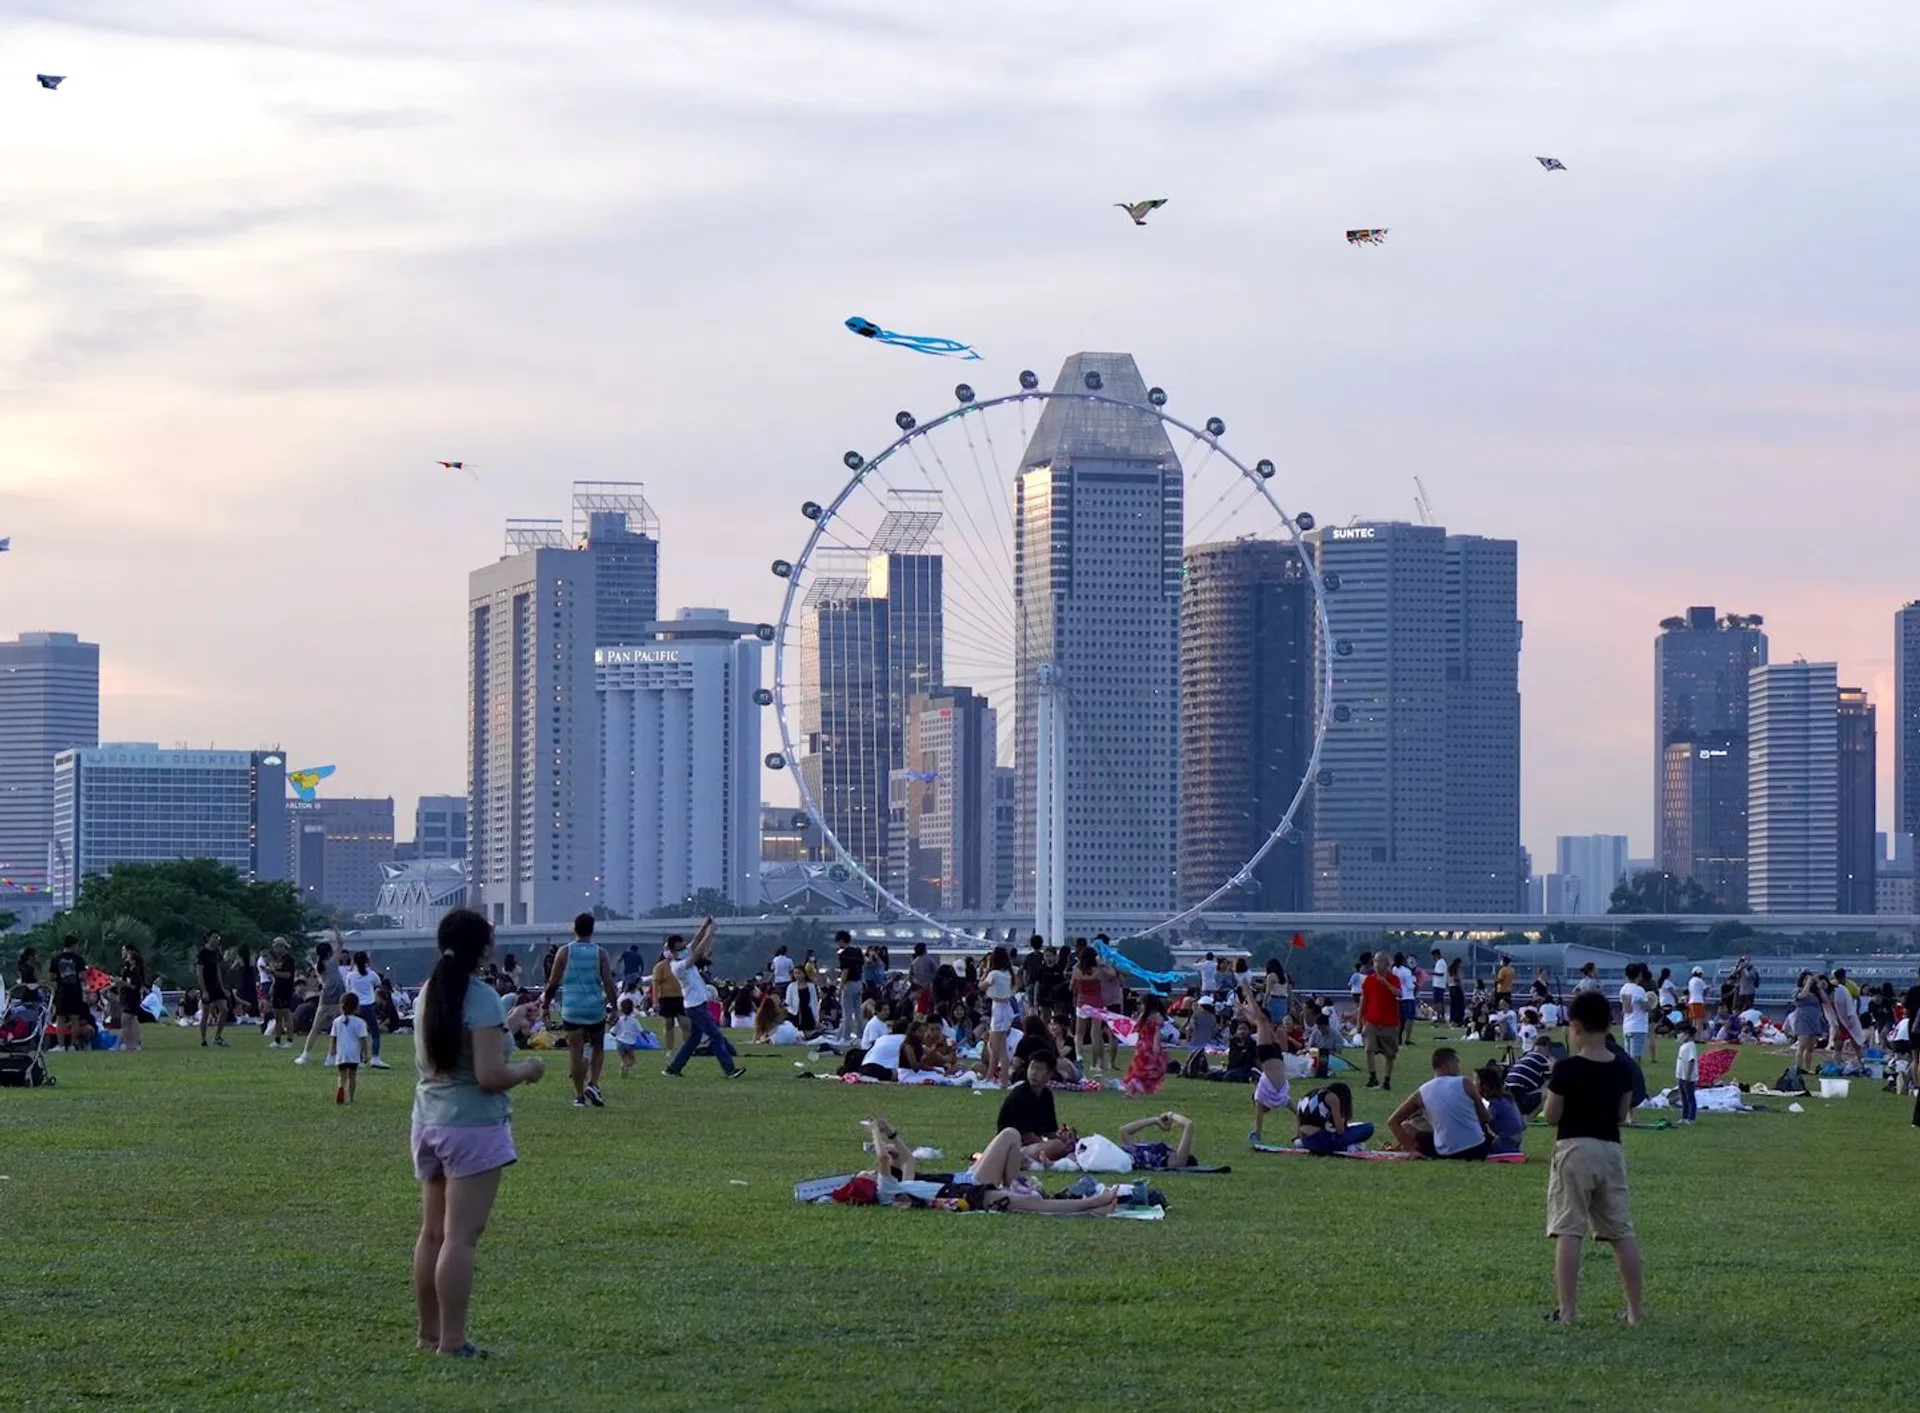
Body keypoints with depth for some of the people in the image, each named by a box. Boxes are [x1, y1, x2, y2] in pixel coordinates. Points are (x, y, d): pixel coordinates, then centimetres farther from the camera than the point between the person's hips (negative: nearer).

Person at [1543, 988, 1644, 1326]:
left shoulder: (1567, 1069, -14)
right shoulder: (1622, 1070, 2)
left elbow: (1552, 1116, -7)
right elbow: (1622, 1112, 11)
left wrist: (1552, 1092, 9)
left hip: (1575, 1149, -5)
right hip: (1611, 1149, 5)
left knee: (1569, 1231, -4)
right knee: (1622, 1231, 11)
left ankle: (1567, 1310, -10)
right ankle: (1635, 1309, 14)